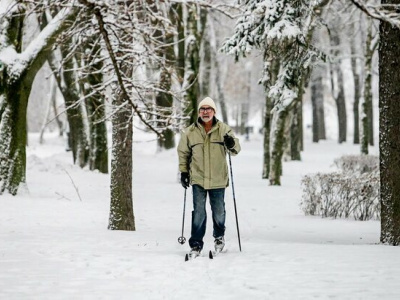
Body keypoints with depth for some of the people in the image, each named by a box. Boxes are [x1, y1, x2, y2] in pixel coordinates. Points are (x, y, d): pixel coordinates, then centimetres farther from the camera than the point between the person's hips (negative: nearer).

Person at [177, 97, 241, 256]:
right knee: (198, 212, -3)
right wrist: (183, 172, 6)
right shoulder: (190, 132, 2)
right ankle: (196, 244, 4)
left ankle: (219, 237, 35)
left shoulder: (223, 129, 0)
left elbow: (236, 150, -4)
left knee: (219, 211, 11)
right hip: (198, 179, 0)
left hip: (218, 179, 0)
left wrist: (232, 144, -27)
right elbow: (183, 153, 12)